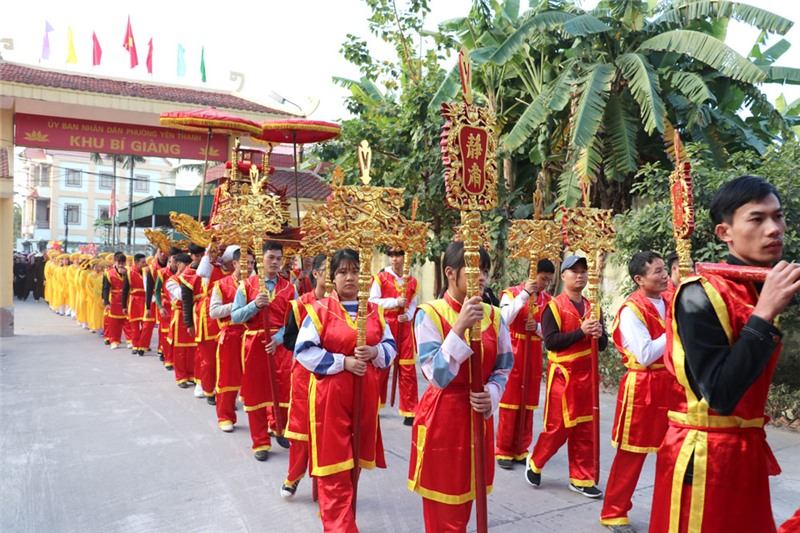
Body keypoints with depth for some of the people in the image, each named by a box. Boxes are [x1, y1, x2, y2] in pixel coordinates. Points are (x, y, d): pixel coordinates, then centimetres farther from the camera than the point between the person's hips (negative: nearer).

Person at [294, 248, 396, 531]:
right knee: (334, 464, -2)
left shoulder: (374, 311, 8)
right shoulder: (320, 310, -5)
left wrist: (375, 352, -12)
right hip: (330, 393, -4)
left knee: (354, 460, 15)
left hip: (365, 393, 5)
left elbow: (391, 346, 11)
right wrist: (343, 362, -17)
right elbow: (304, 351, -11)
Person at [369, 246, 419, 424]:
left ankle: (409, 412, 8)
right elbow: (372, 301, -6)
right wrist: (395, 302, -15)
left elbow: (413, 304, 13)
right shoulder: (380, 277, 0)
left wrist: (408, 316, -7)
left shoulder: (412, 281, 9)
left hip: (404, 326, 3)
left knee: (408, 369, 1)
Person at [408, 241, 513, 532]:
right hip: (442, 418, -4)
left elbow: (503, 368, 8)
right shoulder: (429, 314, -13)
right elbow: (438, 376, -22)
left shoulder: (494, 316, 2)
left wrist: (492, 394, -13)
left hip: (478, 416, 5)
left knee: (464, 503, 18)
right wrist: (460, 328, -29)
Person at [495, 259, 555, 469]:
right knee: (509, 404, 1)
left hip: (534, 356, 4)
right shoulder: (511, 293, -5)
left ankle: (520, 449, 21)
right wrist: (524, 294, -24)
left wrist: (537, 327, -17)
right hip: (513, 354, -4)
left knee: (528, 405, 9)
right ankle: (503, 450, 11)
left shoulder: (547, 299, 6)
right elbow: (504, 320, -22)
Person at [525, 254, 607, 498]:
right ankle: (535, 462, 23)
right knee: (559, 426, -1)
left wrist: (599, 334, -11)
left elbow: (602, 344, 11)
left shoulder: (592, 307, 11)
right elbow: (550, 341, -18)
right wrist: (581, 332, -23)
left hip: (586, 374, 6)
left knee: (584, 428, 8)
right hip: (562, 375, -6)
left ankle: (581, 479, 19)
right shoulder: (554, 306, -7)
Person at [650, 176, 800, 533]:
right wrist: (765, 314, -26)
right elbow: (720, 396, -26)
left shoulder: (761, 290, 6)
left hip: (748, 449, 8)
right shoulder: (701, 295, -19)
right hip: (704, 456, -8)